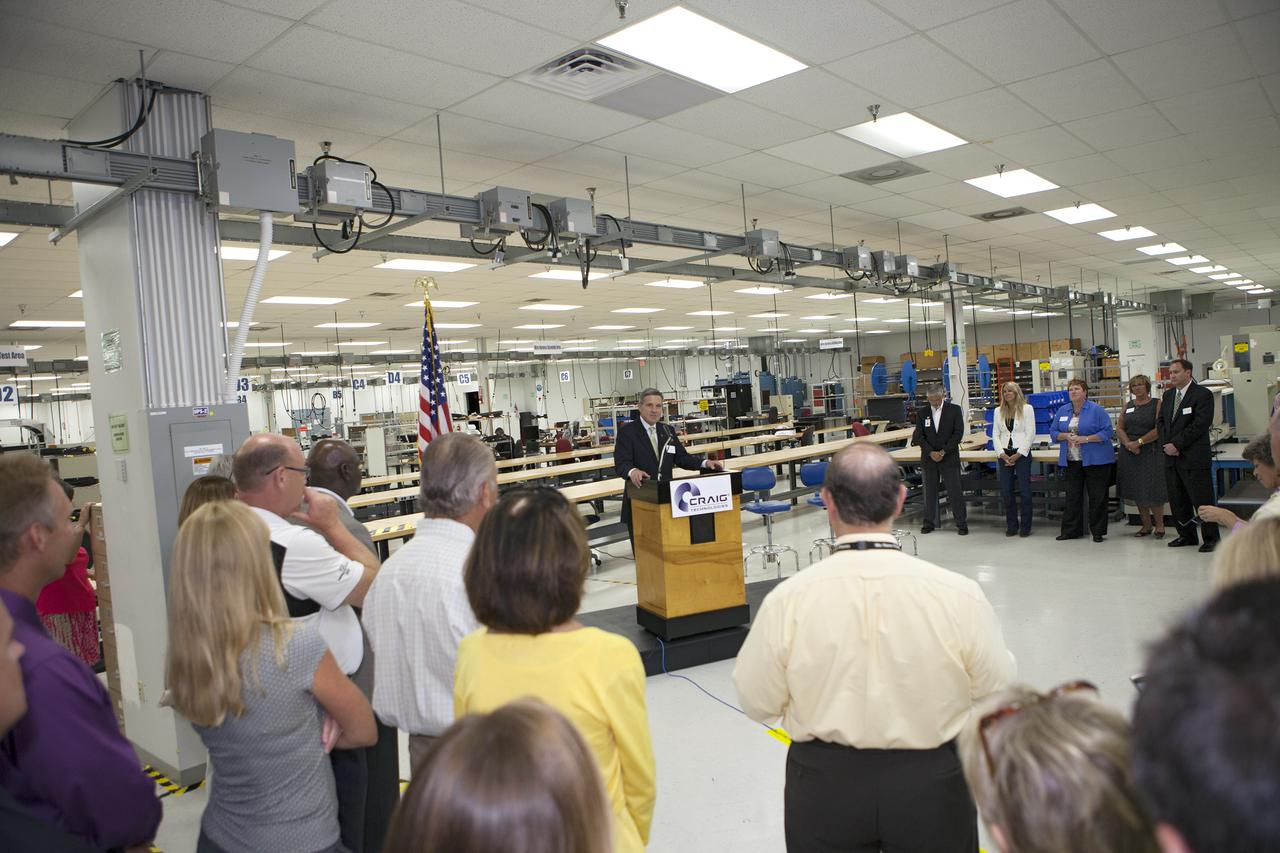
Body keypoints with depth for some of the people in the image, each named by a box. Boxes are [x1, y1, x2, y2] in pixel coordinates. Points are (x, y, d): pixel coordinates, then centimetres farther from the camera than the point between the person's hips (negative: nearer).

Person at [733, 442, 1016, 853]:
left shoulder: (788, 598, -20)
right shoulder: (959, 593, -20)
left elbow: (757, 703, -8)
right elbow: (998, 695, -6)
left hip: (824, 787, 0)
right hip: (931, 782, 1)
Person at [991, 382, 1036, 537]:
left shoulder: (1027, 409, 1)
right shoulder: (998, 411, 12)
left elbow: (1030, 434, -4)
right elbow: (995, 434, 9)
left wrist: (1018, 454, -11)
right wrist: (1002, 454, -5)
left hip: (1022, 453, -4)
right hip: (1004, 454, 4)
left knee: (1024, 490, -2)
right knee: (1006, 491, 4)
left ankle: (1025, 526, 7)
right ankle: (1011, 526, 14)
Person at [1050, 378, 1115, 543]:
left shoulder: (1097, 410, -5)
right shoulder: (1062, 411, 9)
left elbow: (1107, 432, -10)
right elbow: (1053, 432, 10)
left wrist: (1085, 439, -20)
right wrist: (1066, 436, -10)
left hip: (1095, 461, -4)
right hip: (1071, 461, 4)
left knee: (1097, 496, 1)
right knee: (1072, 496, 8)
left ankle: (1098, 531, 11)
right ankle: (1071, 530, 14)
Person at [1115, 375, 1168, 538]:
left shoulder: (1157, 404, -2)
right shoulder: (1127, 406, 13)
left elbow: (1159, 429, -12)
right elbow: (1119, 428, 6)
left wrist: (1139, 442, -16)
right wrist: (1128, 443, -12)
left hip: (1150, 452, -5)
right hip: (1129, 453, 5)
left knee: (1152, 491, -5)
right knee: (1137, 492, 9)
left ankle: (1159, 525, 12)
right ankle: (1146, 525, 20)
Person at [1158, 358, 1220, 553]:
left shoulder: (1203, 394, -7)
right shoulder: (1168, 395, 15)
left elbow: (1200, 424, -15)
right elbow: (1162, 421, 15)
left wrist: (1176, 444, -15)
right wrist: (1166, 445, -1)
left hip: (1194, 457, -7)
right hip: (1172, 457, 7)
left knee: (1202, 500, -3)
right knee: (1177, 500, 12)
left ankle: (1211, 538, 8)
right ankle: (1187, 536, 23)